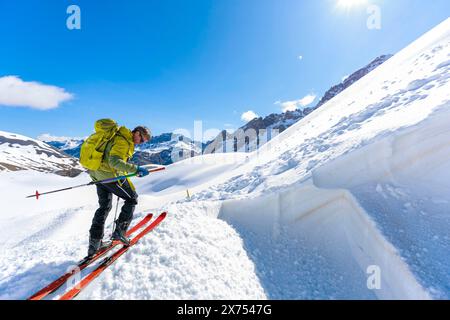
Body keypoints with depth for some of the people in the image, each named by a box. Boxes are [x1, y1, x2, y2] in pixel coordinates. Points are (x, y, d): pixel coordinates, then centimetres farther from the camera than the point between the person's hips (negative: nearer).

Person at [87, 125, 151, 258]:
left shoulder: (120, 137, 13)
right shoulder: (122, 141, -19)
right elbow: (114, 162, -31)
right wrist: (135, 169, -37)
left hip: (97, 173, 10)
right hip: (110, 175, -10)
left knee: (104, 206, 18)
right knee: (132, 199, 4)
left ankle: (94, 243, 23)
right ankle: (119, 232, 5)